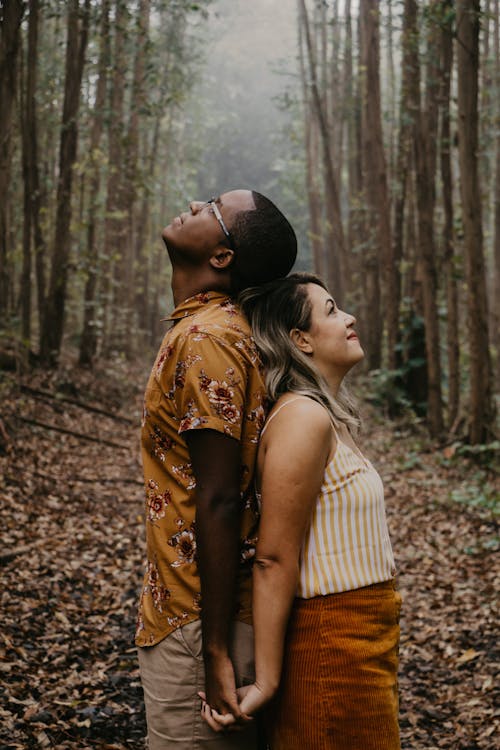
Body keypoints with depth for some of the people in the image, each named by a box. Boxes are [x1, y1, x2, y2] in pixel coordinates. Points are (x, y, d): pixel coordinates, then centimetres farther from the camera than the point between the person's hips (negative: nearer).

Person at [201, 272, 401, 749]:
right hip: (333, 648, -9)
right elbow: (274, 558, -22)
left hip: (360, 639, 9)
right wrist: (266, 682, -21)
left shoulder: (326, 417, 10)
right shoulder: (303, 417, -19)